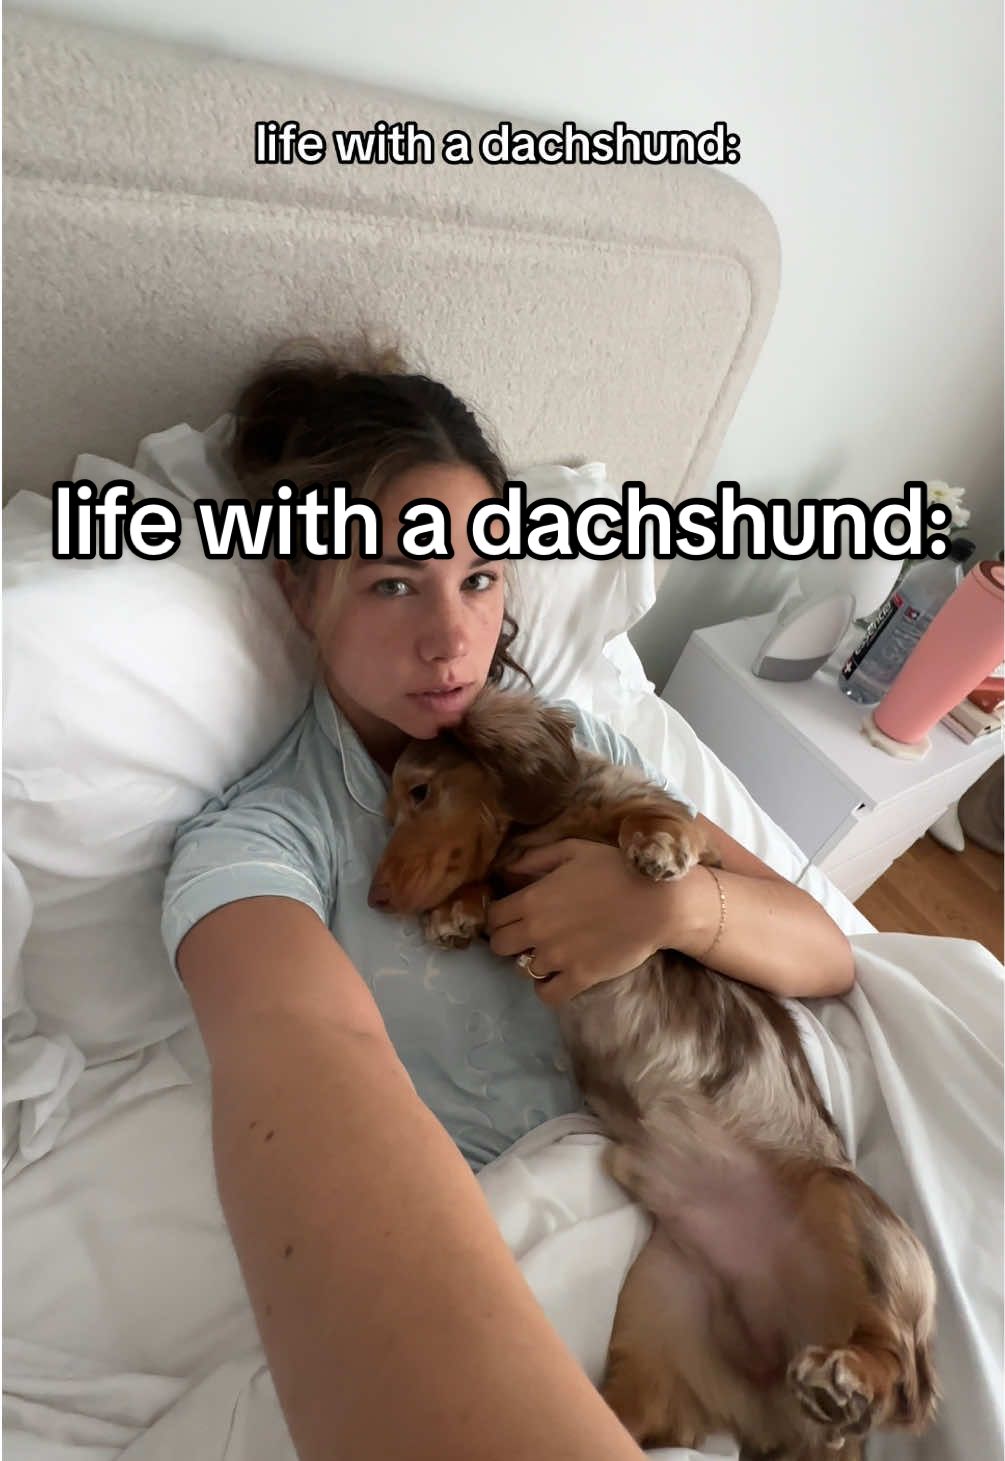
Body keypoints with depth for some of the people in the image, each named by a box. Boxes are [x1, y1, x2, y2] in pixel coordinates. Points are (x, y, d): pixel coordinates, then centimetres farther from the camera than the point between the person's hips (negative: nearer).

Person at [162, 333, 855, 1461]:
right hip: (491, 1268, -1)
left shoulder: (570, 743, 2)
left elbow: (827, 951, 1)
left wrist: (675, 903, -18)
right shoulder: (251, 840, -9)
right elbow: (300, 1058, -31)